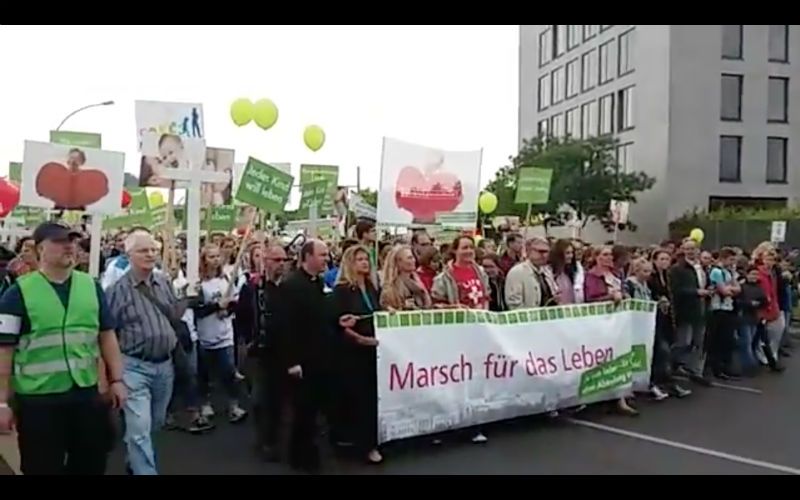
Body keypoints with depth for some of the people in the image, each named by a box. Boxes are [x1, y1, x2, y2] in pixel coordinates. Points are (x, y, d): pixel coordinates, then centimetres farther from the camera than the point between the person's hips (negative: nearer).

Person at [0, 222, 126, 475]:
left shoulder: (91, 286, 4)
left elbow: (107, 335, 8)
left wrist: (116, 379, 5)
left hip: (87, 393, 4)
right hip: (38, 399, -3)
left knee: (91, 464, 17)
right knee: (43, 468, 10)